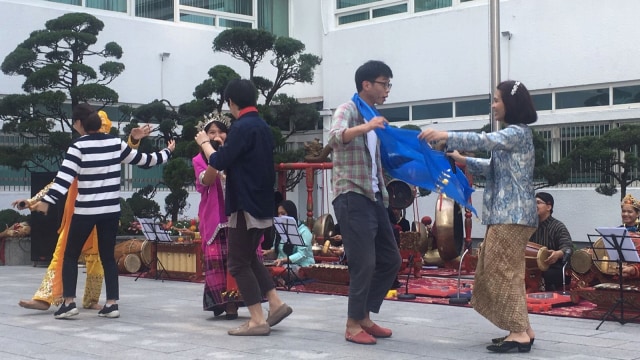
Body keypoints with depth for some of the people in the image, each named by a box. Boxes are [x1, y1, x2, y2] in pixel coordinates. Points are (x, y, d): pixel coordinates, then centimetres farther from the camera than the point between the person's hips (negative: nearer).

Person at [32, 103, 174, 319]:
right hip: (111, 210, 4)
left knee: (70, 255, 8)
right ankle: (112, 304, 7)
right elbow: (142, 159, 14)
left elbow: (65, 176, -18)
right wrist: (167, 153, 29)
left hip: (85, 211, -4)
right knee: (108, 256, 11)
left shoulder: (79, 146, -8)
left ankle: (69, 302, 1)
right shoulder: (116, 143, 5)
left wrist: (47, 200, -22)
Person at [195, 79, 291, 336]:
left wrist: (204, 143, 0)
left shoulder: (241, 127, -16)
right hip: (262, 202, 9)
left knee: (238, 263, -2)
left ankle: (257, 321, -4)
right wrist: (230, 170, 30)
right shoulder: (263, 127, 12)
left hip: (246, 204, -9)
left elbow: (219, 162, -17)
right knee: (249, 257, 21)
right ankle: (276, 304, 15)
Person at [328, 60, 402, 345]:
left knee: (390, 259, 11)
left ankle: (365, 317, 20)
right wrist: (366, 127, -43)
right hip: (353, 198, -9)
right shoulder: (348, 110, -8)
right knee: (364, 263, -8)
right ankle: (353, 325, 5)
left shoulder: (373, 117, 18)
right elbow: (335, 138, -30)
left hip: (374, 198, 9)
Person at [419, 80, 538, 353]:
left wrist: (445, 136, -27)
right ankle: (522, 329, 14)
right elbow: (495, 167, 26)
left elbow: (484, 140, -24)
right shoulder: (510, 135, 20)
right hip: (505, 213, 10)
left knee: (504, 271, -9)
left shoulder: (518, 132, -10)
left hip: (512, 214, -10)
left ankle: (520, 333, -8)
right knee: (503, 271, 11)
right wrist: (462, 160, 20)